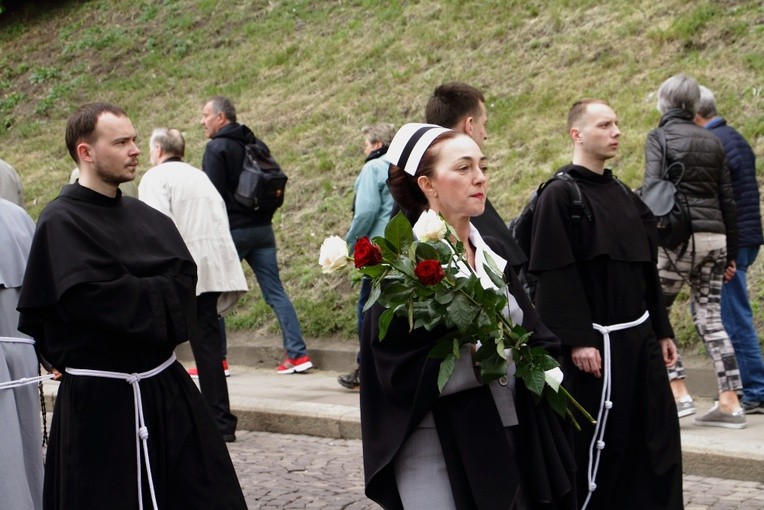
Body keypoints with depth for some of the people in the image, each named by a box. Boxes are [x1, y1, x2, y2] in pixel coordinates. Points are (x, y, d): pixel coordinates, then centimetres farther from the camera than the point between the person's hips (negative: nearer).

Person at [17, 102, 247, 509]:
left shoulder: (146, 217, 11)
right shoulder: (61, 223, -11)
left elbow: (184, 275, 1)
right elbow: (93, 296, -22)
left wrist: (133, 293, -12)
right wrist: (158, 298, -9)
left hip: (165, 386, 7)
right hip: (100, 401, -7)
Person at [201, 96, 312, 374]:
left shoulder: (216, 148, -9)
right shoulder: (255, 145, 14)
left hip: (232, 230, -7)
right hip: (262, 230, 7)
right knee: (275, 292, 5)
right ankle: (298, 354, -1)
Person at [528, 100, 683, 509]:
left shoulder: (623, 195, 13)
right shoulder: (560, 195, -10)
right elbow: (556, 274, -16)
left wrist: (662, 330, 15)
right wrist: (578, 340, -21)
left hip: (640, 338, 8)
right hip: (599, 343, -8)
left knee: (657, 442, 9)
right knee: (599, 445, -1)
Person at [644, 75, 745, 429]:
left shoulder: (660, 137, -1)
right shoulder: (712, 142, 14)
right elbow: (728, 200, 14)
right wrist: (732, 253, 19)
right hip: (715, 237, 6)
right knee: (710, 318, 8)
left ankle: (677, 392, -5)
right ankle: (729, 403, 2)